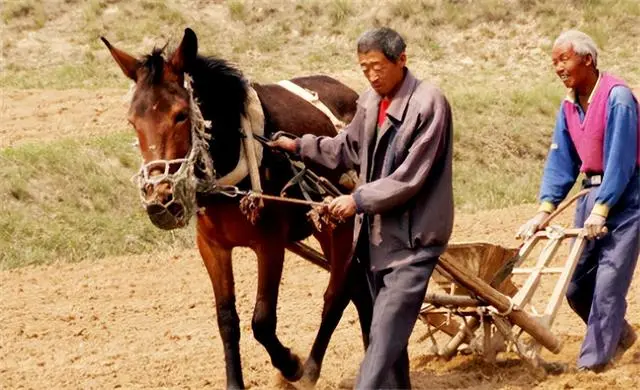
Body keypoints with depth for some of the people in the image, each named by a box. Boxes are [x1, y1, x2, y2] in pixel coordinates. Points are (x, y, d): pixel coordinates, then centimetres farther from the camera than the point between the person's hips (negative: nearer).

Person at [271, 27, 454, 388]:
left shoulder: (428, 103, -17)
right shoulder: (371, 100, 6)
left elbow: (411, 178, -20)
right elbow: (349, 149, 23)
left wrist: (359, 199, -20)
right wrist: (300, 145, 14)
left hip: (413, 235, -8)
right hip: (378, 231, 8)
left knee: (386, 331, -13)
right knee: (388, 326, 16)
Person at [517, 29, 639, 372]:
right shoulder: (569, 106, 7)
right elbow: (561, 161, 7)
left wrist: (601, 210, -24)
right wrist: (544, 211, -4)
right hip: (593, 193, 8)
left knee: (608, 283, -12)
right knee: (576, 285, 8)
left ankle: (593, 362, -9)